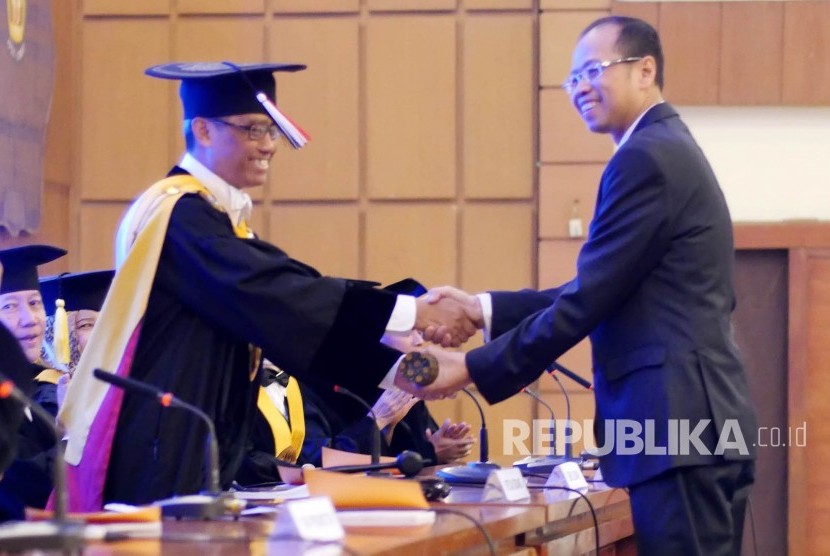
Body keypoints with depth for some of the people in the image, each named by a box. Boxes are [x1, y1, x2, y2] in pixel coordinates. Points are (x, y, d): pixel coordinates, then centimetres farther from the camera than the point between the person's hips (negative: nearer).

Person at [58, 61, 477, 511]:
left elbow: (306, 318, 13)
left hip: (199, 454, 9)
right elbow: (273, 296, -23)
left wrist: (396, 370, 0)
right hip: (154, 457, -9)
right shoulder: (178, 212, -13)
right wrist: (413, 313, -22)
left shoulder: (223, 217, 15)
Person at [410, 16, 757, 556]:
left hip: (677, 427, -10)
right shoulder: (667, 148, 20)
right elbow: (600, 293, 20)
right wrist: (485, 308, 13)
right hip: (700, 421, 10)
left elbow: (588, 301, -15)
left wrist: (472, 369, -9)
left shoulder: (645, 159, -12)